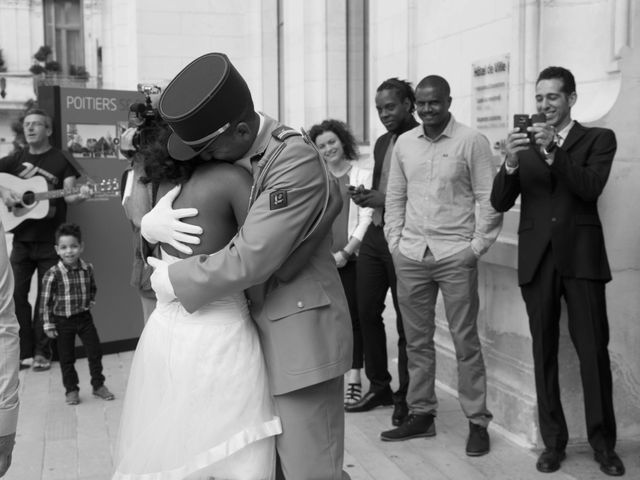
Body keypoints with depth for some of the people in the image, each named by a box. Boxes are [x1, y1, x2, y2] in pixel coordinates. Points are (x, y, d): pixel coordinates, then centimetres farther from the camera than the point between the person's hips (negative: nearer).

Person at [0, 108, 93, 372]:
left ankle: (42, 352, 14)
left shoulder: (62, 160, 1)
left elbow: (68, 195, -6)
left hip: (50, 241, -3)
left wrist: (79, 195, -28)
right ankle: (23, 352, 13)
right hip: (21, 239, 3)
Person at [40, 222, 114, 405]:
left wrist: (90, 301, 3)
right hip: (63, 321, -3)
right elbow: (45, 301, -10)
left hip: (84, 317, 3)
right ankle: (71, 390, 22)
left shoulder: (87, 269, -4)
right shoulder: (53, 274, -16)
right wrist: (48, 325, -10)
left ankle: (98, 385, 22)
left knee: (95, 352, 6)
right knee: (66, 358, 7)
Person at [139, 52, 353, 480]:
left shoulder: (297, 162, -22)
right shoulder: (231, 155, 3)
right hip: (259, 333, 8)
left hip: (300, 336, -8)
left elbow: (250, 259, -25)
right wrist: (152, 223, -11)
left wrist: (173, 282, -11)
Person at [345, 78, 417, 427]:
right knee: (367, 311, 10)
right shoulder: (382, 143, 16)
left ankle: (405, 396, 15)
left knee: (406, 320, 2)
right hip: (375, 235, 8)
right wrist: (367, 197, 1)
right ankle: (379, 387, 24)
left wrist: (386, 200, -19)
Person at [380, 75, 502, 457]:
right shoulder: (404, 143, 10)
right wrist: (395, 241, 7)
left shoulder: (472, 141, -4)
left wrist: (477, 247, -9)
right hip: (410, 255, 4)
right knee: (417, 339, 10)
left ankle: (478, 422, 11)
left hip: (456, 255, -4)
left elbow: (488, 199, -4)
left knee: (466, 340, 1)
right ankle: (421, 414, 22)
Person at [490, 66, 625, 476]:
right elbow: (500, 203, 3)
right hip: (537, 259, 2)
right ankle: (553, 441, 14)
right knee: (544, 353, 5)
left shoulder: (598, 139, 6)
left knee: (594, 351, -1)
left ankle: (604, 442, 11)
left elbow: (590, 188, -10)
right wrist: (511, 162, -15)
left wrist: (553, 151, -20)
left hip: (581, 257, -2)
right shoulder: (526, 144, 12)